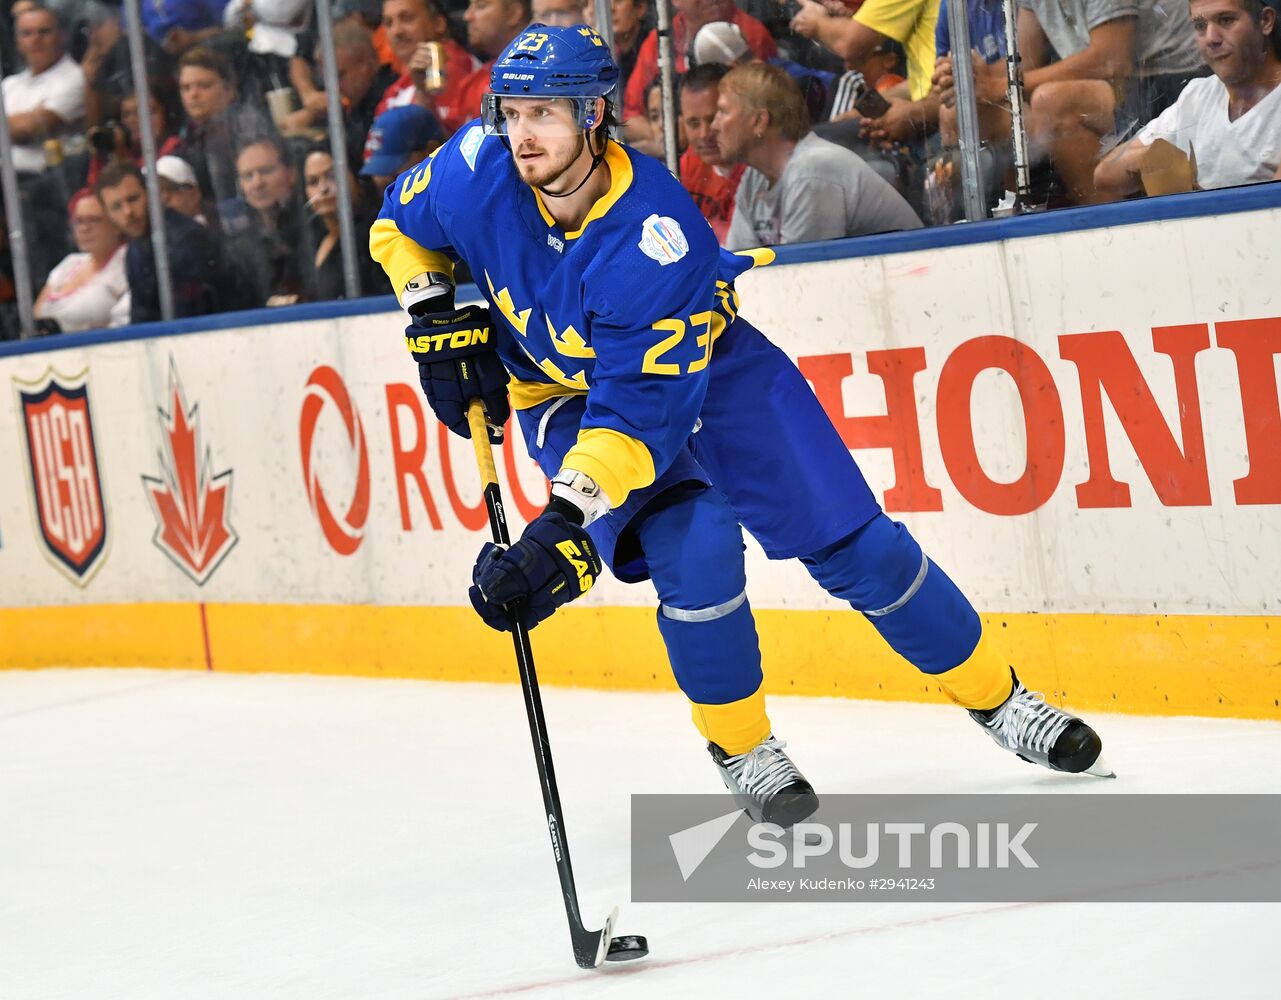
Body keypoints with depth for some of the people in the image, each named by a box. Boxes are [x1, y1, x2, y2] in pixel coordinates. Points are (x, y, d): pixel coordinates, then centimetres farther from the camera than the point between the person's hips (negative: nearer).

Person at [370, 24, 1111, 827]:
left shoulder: (655, 236, -37)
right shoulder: (478, 173, -23)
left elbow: (643, 413, -40)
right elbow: (400, 226, 1)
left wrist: (565, 529, -49)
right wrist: (436, 320, -12)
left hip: (707, 369, -2)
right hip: (569, 391, 2)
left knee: (852, 543, -3)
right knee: (694, 552, -24)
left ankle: (999, 700, 15)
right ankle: (744, 752, -3)